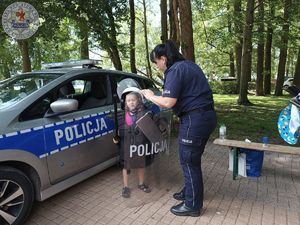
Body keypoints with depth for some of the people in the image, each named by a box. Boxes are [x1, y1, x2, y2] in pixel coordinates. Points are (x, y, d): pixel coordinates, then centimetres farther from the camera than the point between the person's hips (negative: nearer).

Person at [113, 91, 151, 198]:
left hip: (140, 144, 0)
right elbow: (119, 129, 5)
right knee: (126, 165, 12)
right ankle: (125, 187, 30)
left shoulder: (143, 113, -7)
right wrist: (116, 138, -5)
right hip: (126, 144, 0)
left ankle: (141, 184, 40)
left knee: (141, 164, 17)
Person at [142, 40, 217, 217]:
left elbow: (168, 103, -20)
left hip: (195, 119, -10)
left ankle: (193, 205, 17)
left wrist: (150, 96, -3)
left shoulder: (175, 70, -13)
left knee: (189, 161, 3)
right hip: (206, 115, 10)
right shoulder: (190, 65, 17)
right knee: (193, 159, 21)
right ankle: (189, 192, 37)